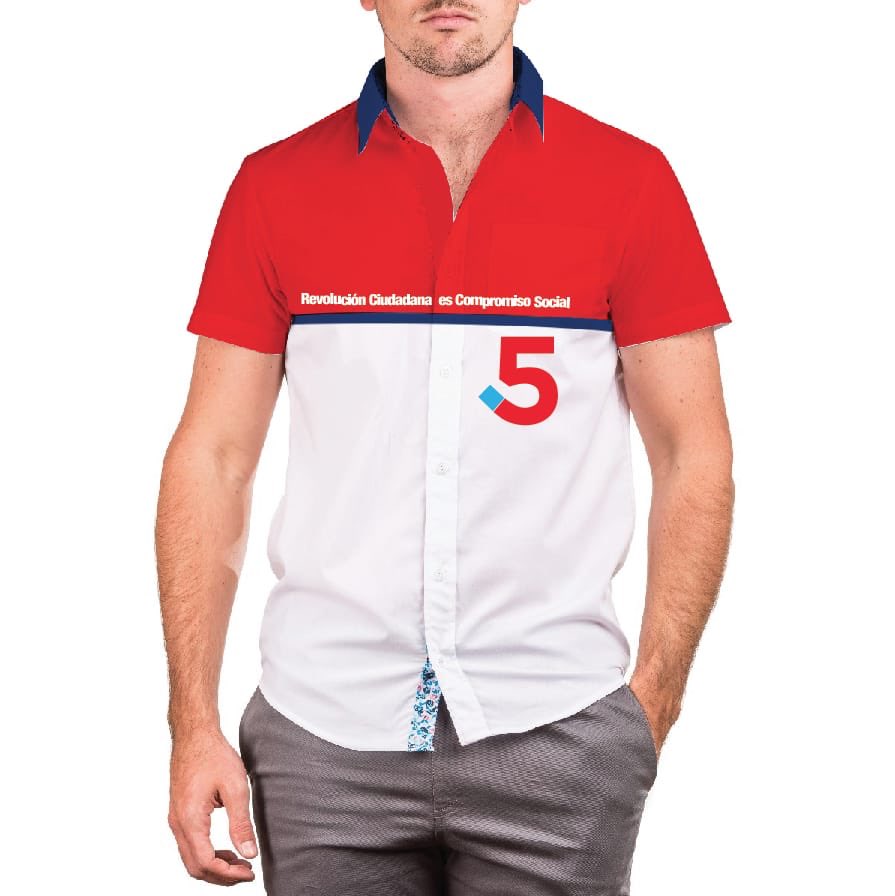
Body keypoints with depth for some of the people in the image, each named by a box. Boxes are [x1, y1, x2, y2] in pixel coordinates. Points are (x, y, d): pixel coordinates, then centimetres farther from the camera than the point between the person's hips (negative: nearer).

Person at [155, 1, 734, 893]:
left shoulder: (630, 179, -1)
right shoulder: (274, 185, 2)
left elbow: (693, 456, 1)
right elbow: (213, 457, 3)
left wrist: (654, 702, -4)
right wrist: (194, 725, -1)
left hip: (556, 732, 0)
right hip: (323, 733, 1)